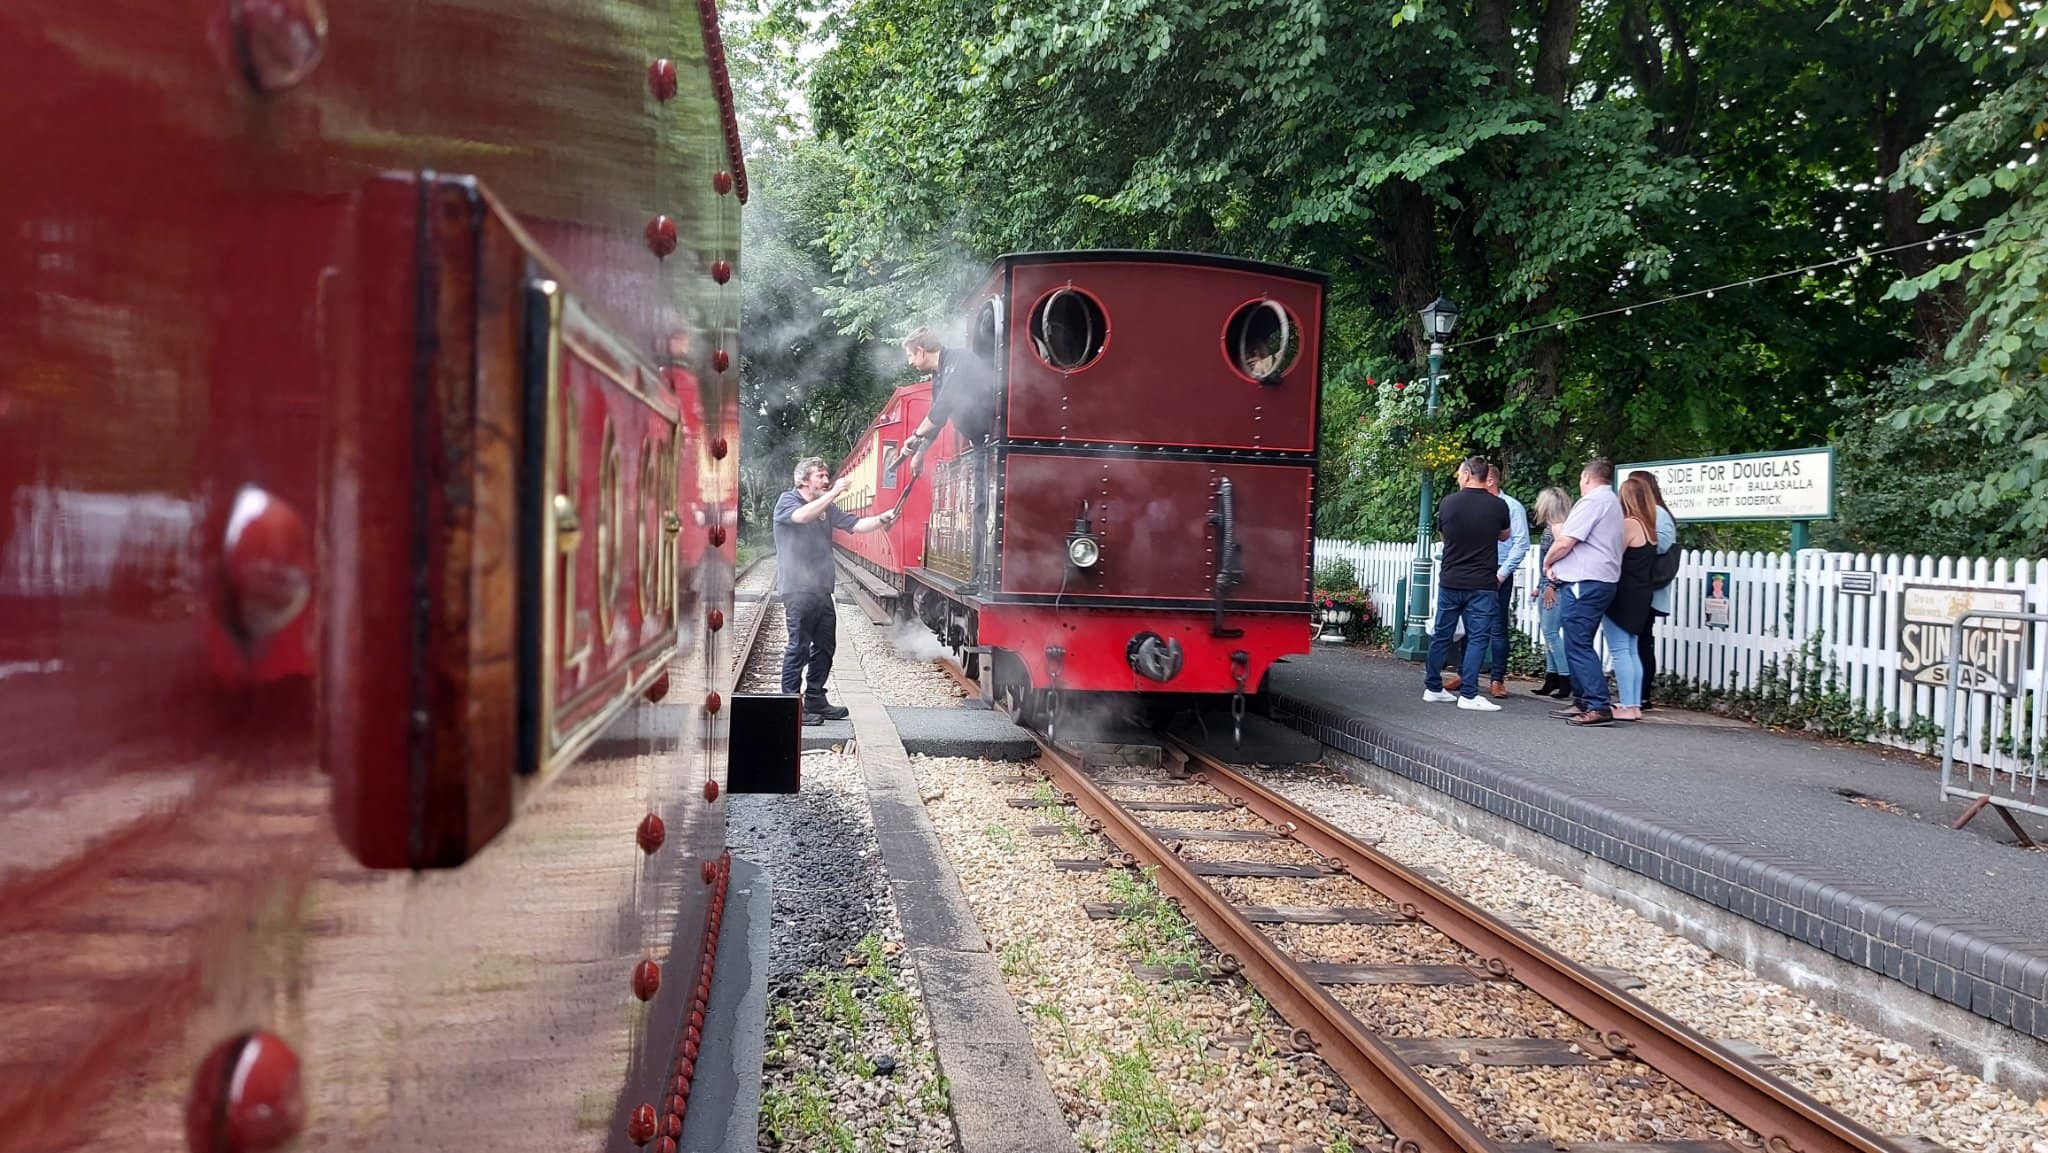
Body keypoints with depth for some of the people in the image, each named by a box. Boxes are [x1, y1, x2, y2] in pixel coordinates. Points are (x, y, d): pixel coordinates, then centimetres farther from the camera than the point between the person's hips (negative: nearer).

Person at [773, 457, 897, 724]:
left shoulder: (827, 507, 17)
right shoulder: (787, 501, -3)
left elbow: (855, 524, 9)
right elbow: (802, 516, -25)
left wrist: (882, 520, -8)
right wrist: (833, 493, -25)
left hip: (822, 589, 8)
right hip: (798, 589, -8)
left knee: (825, 646, 11)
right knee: (799, 647, -7)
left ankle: (815, 701, 21)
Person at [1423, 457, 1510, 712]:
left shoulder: (1448, 503, -3)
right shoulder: (1498, 505, -6)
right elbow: (1504, 536, 13)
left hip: (1450, 581, 2)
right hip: (1482, 584, -2)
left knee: (1441, 635, 12)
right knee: (1477, 638, 0)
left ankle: (1432, 688, 19)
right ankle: (1468, 694, -5)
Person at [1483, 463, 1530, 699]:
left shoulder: (1511, 507, -5)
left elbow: (1521, 544, -8)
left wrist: (1501, 574, -12)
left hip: (1498, 577, -5)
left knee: (1498, 629, 0)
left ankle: (1498, 680, 5)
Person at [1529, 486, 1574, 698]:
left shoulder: (1557, 526, -11)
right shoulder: (1549, 527, 16)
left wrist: (1551, 586, -21)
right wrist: (1540, 587, 22)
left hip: (1554, 588, -10)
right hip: (1547, 587, 10)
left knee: (1551, 632, -9)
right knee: (1549, 633, 10)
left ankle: (1566, 679, -7)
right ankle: (1552, 678, 14)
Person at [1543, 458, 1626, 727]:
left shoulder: (1593, 500, -11)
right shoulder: (1612, 502, 23)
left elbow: (1565, 542, -16)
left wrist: (1548, 562, 3)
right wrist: (1558, 565, 8)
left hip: (1583, 584, -10)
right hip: (1601, 581, 10)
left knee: (1578, 646, -10)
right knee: (1579, 645, 15)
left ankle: (1600, 706, -13)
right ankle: (1582, 702, 19)